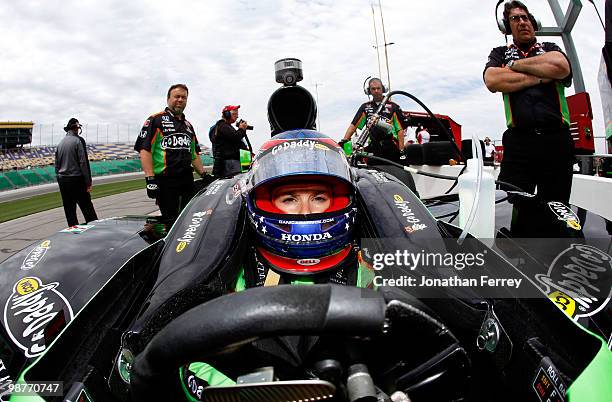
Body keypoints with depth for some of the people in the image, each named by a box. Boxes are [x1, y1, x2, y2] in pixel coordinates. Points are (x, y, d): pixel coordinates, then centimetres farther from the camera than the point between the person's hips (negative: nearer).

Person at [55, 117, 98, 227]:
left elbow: (57, 164, 15)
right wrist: (88, 182, -10)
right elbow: (83, 163, -12)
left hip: (62, 181, 6)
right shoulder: (78, 140, -7)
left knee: (70, 212, 9)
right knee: (87, 209, -2)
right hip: (76, 179, -6)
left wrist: (59, 180, 20)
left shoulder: (60, 143, 12)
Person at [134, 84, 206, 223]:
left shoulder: (188, 125, 22)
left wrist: (204, 175, 16)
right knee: (171, 221, -6)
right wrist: (150, 179, -18)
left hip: (187, 180, 6)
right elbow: (144, 149, -9)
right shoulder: (155, 120, 1)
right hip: (165, 181, -6)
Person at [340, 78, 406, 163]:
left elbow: (400, 129, 3)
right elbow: (353, 125, 11)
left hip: (391, 148, -2)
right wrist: (344, 140, -2)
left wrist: (401, 150, -5)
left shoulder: (393, 106, 6)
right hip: (373, 149, 2)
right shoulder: (365, 107, 16)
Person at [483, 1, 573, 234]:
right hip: (519, 142, -1)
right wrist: (540, 77, -1)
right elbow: (492, 81, -4)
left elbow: (560, 66, -4)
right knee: (512, 211, -8)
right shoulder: (500, 53, 20)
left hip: (556, 139, 2)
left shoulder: (550, 49, 22)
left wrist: (516, 65, 4)